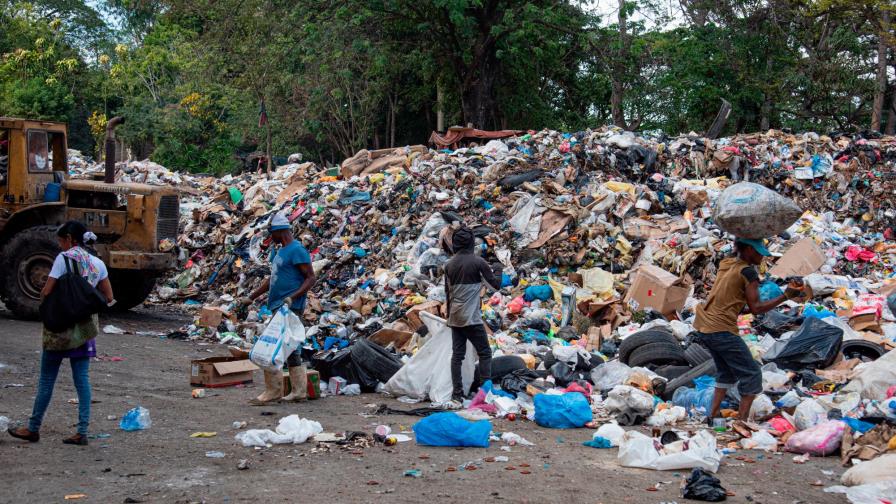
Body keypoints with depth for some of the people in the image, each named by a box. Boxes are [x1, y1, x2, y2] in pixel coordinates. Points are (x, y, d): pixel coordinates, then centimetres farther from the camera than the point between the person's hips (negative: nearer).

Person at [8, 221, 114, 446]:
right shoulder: (98, 263, 6)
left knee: (47, 378, 6)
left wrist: (44, 296, 7)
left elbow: (46, 292, -14)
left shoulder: (64, 258, -10)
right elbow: (109, 298, 8)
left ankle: (33, 429, 17)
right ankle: (82, 432, 3)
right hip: (85, 326, 4)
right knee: (81, 378, 6)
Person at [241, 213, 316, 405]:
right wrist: (252, 297, 27)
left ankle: (272, 391, -5)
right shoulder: (282, 251, 19)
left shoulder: (297, 250, -12)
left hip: (289, 308, -10)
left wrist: (293, 297, -26)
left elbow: (311, 278, -16)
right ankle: (299, 391, 14)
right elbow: (272, 279, 27)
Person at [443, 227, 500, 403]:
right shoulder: (478, 262, -8)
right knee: (484, 352, 2)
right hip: (471, 317, -6)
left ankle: (457, 393, 6)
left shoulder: (449, 264, 8)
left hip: (455, 317, 6)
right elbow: (495, 285, -3)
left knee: (457, 354, 7)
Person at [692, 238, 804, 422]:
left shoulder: (725, 264, 9)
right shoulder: (748, 272, -11)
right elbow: (756, 308, -12)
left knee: (727, 372, 24)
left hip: (703, 327, 9)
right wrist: (785, 296, -10)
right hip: (722, 331, -9)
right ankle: (742, 421, 1)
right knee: (752, 374, 4)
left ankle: (713, 416, 20)